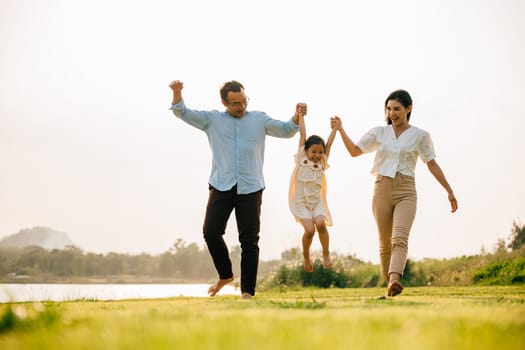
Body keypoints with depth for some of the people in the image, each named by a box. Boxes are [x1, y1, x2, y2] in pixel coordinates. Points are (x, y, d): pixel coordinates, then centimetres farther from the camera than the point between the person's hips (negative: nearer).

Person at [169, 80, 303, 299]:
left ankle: (247, 291, 3)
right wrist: (177, 93, -15)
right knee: (211, 232, -8)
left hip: (250, 189, 0)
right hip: (221, 187, 1)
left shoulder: (260, 119, 11)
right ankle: (225, 275, 16)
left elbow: (286, 131, 13)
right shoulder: (212, 119, 9)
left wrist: (297, 117, -8)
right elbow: (182, 113, 4)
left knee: (249, 240, -3)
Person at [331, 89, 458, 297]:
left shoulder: (420, 136, 5)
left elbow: (432, 165, 9)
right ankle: (389, 284, 18)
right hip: (382, 190, 3)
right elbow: (354, 151, 11)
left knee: (399, 238, -22)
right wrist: (340, 129, -1)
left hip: (406, 191, -2)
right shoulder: (379, 133, 11)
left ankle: (395, 281, -38)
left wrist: (449, 191, 9)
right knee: (385, 242, 5)